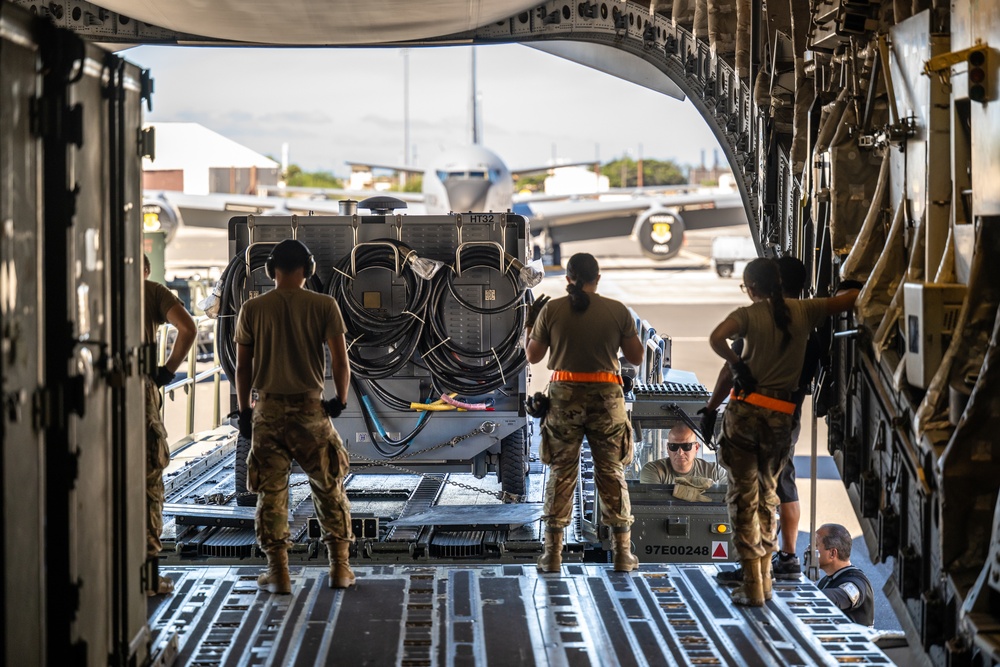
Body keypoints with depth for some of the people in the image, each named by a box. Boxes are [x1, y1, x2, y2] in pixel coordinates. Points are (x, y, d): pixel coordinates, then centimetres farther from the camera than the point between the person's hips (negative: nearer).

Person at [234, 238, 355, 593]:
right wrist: (341, 399, 8)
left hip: (268, 410, 1)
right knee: (329, 489, 12)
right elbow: (340, 360, -7)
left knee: (271, 492, 8)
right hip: (311, 408, 0)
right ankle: (340, 568, 14)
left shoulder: (252, 309, 0)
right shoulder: (324, 306, -4)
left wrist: (243, 410, 13)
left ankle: (278, 573, 7)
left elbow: (243, 366, 3)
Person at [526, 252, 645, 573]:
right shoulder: (617, 310, -2)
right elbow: (636, 357, 5)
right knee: (612, 474, 9)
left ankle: (553, 554, 8)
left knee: (561, 473, 8)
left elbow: (532, 356, 7)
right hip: (606, 396, 0)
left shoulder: (551, 310, -3)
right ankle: (623, 553, 9)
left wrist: (530, 323, 23)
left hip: (564, 395, 0)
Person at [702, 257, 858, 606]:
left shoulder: (748, 315, -3)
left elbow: (716, 338, -22)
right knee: (768, 494, 19)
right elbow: (851, 297, 14)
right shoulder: (805, 310, 6)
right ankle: (765, 577, 22)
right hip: (781, 416, 3)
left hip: (744, 410, -3)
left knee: (743, 496, 3)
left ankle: (752, 584, 0)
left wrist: (736, 365, -9)